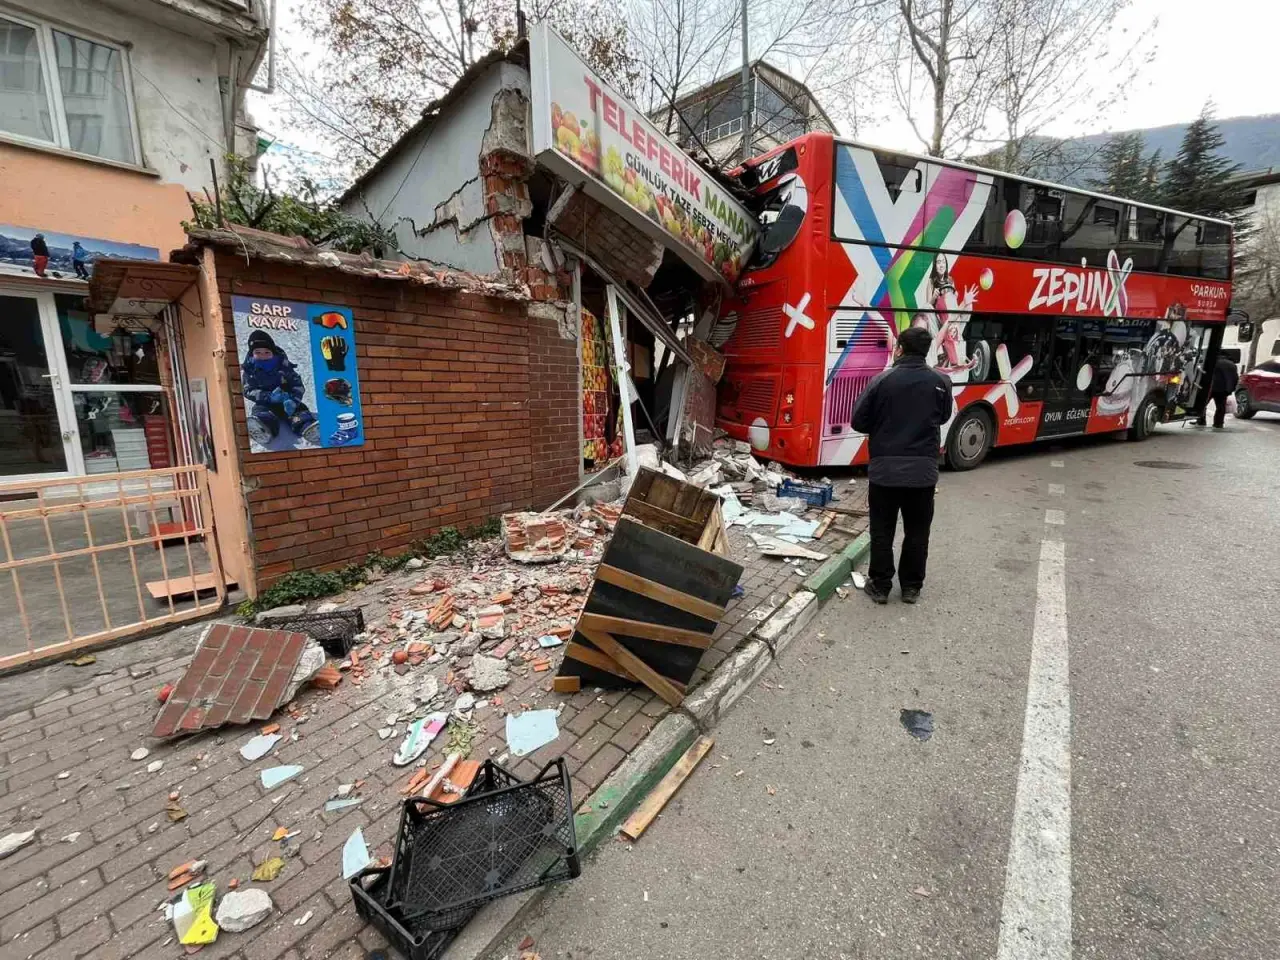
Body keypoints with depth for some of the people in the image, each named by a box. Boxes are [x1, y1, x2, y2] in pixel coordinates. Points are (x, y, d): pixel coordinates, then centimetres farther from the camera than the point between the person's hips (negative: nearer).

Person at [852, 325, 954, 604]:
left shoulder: (882, 380, -9)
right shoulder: (941, 382, -1)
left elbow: (859, 421, -4)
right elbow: (943, 417, 16)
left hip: (885, 468, -2)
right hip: (923, 470, 2)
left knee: (882, 532, 10)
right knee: (917, 533, 15)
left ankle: (879, 586, 18)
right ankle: (911, 587, 26)